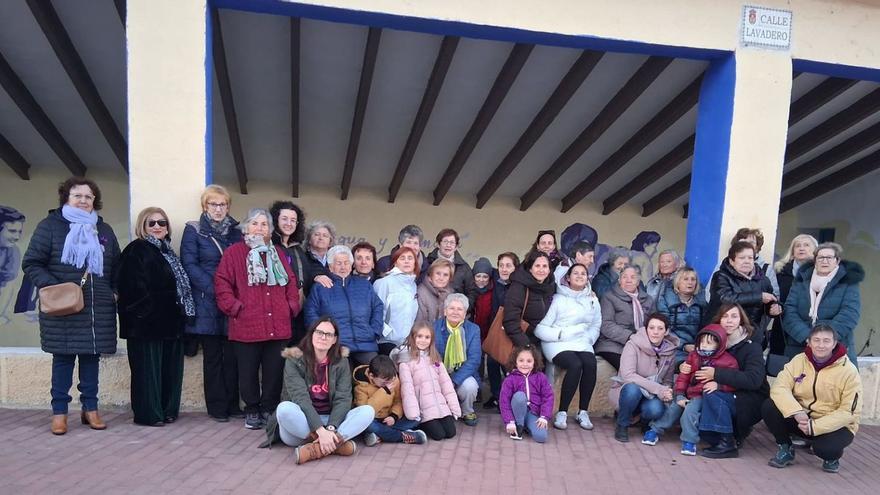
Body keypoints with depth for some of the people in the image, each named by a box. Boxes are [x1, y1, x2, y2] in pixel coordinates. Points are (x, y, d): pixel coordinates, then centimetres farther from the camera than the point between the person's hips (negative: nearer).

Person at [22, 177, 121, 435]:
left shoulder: (104, 230, 13)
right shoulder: (50, 225, 1)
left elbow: (116, 267, 17)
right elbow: (31, 264, -2)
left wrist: (115, 292, 5)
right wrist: (52, 287, -15)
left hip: (98, 310, 3)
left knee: (91, 356, 9)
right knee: (63, 358, 4)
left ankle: (90, 408, 20)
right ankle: (59, 411, 16)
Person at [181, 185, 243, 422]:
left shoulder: (235, 232, 13)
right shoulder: (194, 230, 3)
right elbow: (189, 265, -5)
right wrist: (213, 289, -14)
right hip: (207, 304, -3)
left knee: (232, 355, 4)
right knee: (213, 356, 5)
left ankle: (232, 404, 14)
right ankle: (216, 407, 14)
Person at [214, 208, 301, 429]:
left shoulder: (278, 253, 15)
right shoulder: (234, 253, 2)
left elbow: (292, 283, 15)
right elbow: (222, 284, -3)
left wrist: (292, 306, 5)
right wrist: (235, 308, -9)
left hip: (278, 326, 3)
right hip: (246, 326, -3)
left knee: (274, 372, 7)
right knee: (249, 372, 7)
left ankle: (269, 410, 21)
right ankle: (252, 411, 23)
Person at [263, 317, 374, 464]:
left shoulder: (341, 362, 1)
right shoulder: (294, 360, -8)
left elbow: (343, 399, -9)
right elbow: (300, 398, -20)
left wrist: (330, 428, -27)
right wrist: (321, 430, -32)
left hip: (331, 420, 3)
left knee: (368, 411, -21)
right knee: (284, 408, -35)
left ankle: (315, 449, -32)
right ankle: (338, 442, -28)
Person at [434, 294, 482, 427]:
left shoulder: (473, 329, -1)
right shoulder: (434, 327, -2)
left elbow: (474, 359, -10)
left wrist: (454, 380, -22)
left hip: (463, 375, 0)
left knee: (470, 386, -30)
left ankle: (467, 413, 4)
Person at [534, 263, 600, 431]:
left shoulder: (593, 300, 16)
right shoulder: (558, 299, 1)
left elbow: (596, 326, 20)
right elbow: (540, 328, -3)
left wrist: (588, 339, 1)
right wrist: (560, 334, -13)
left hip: (582, 344, 4)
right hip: (558, 344, -4)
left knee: (590, 364, -28)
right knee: (575, 365, -31)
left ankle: (583, 412, -14)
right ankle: (562, 412, -19)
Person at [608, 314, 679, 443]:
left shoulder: (670, 350, -2)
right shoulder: (633, 345, -16)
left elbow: (668, 380, 6)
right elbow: (627, 375, -28)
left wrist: (666, 392, -18)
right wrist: (658, 389, -33)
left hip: (651, 397, 3)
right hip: (625, 391, -3)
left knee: (656, 409, -31)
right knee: (633, 388, -37)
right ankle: (621, 425, -9)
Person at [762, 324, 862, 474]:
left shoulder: (849, 370, -13)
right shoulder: (799, 360, -5)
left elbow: (848, 412, -15)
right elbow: (779, 387, -14)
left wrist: (815, 426, -25)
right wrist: (796, 412, -32)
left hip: (835, 425, -3)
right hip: (801, 418, 3)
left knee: (825, 448, -33)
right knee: (769, 407, -22)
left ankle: (831, 457, 7)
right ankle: (785, 449, 1)